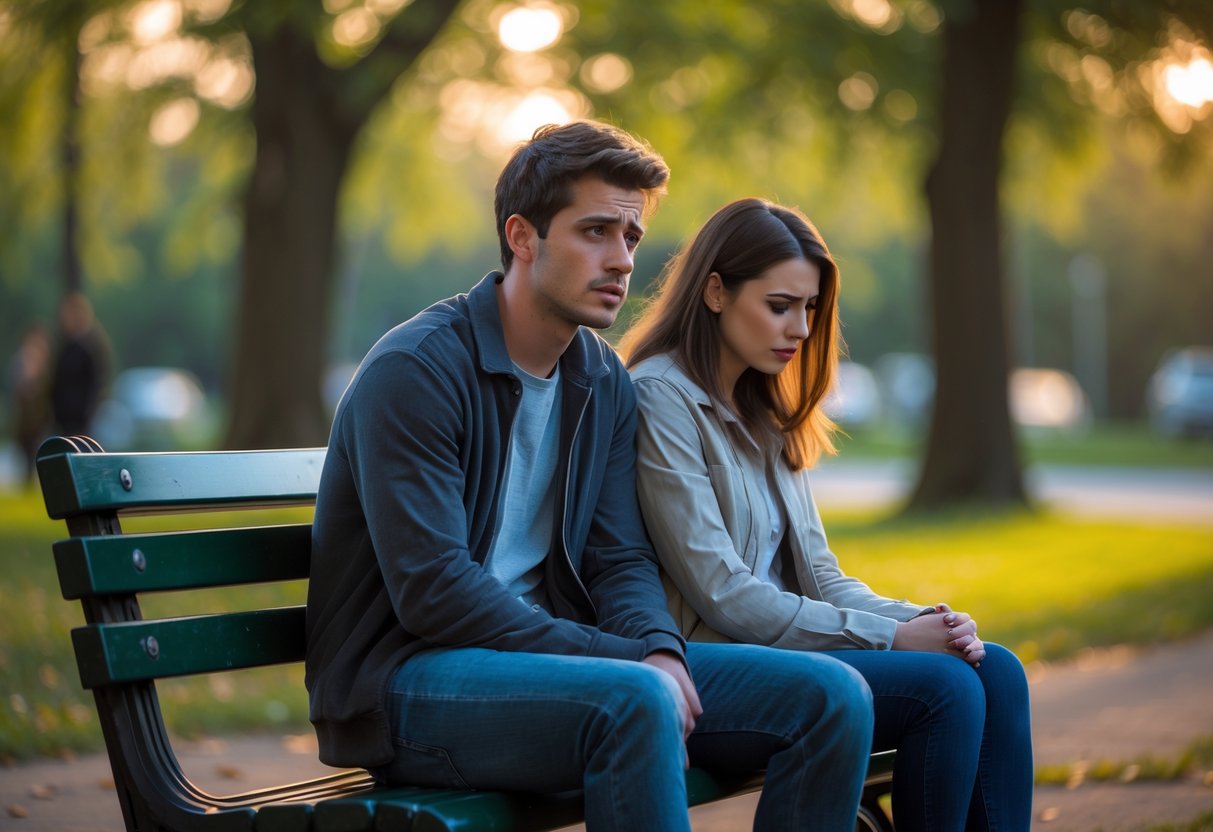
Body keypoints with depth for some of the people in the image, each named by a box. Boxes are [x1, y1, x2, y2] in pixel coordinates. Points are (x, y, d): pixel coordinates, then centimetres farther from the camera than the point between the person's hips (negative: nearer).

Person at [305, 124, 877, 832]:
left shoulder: (605, 382, 11)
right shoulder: (415, 369, -13)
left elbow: (621, 559, 9)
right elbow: (433, 588, -21)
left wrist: (659, 647, -15)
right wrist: (629, 663, -22)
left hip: (549, 655, 7)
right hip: (407, 680, -7)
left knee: (833, 695, -7)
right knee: (638, 699, -37)